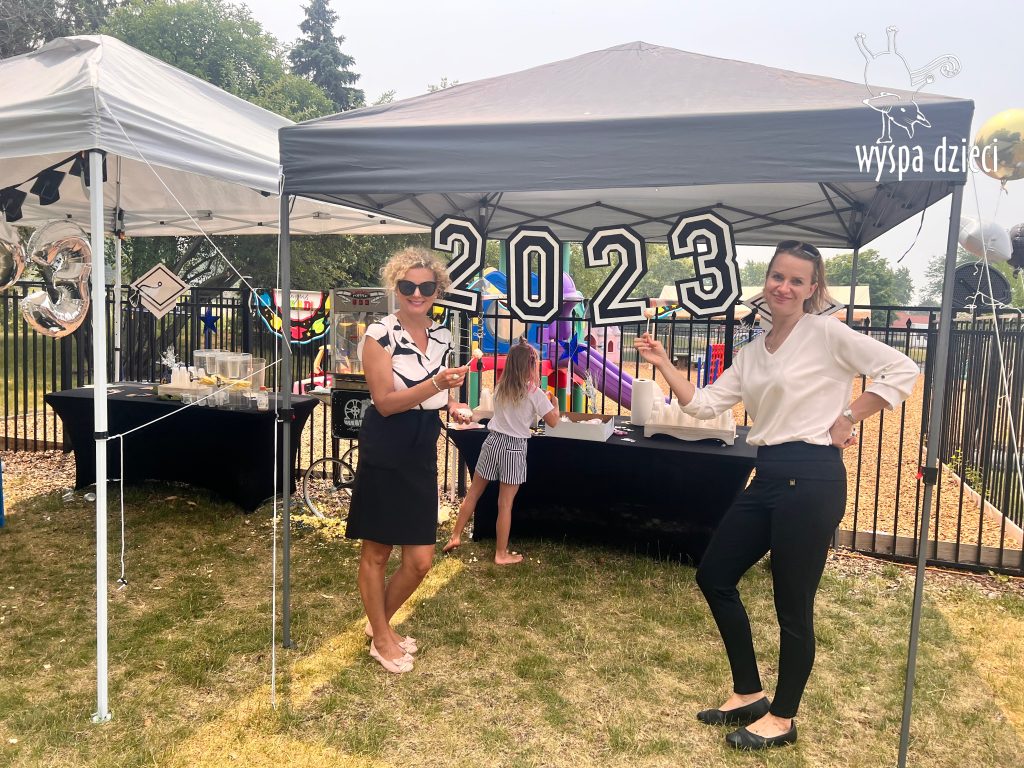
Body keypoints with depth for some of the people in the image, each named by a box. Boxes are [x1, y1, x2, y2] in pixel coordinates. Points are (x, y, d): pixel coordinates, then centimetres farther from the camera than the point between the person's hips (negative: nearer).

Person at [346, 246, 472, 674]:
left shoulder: (442, 337, 7)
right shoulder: (379, 335, -11)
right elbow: (385, 402, -17)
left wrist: (452, 405, -1)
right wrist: (435, 385, -28)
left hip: (422, 456, 6)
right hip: (384, 455, -5)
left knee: (420, 561, 8)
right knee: (376, 553, 9)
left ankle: (380, 623, 34)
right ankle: (381, 639, 30)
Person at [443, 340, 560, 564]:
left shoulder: (500, 388, 5)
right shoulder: (535, 393, -10)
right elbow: (552, 421, -4)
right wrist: (554, 402, 15)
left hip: (493, 442, 4)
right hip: (515, 448, -4)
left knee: (473, 493, 16)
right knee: (505, 504, 2)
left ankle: (455, 536, 23)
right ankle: (501, 554, 13)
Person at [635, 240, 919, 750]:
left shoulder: (826, 333, -6)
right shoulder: (753, 352, 13)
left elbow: (902, 370, -10)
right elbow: (703, 405, 8)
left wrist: (847, 419, -10)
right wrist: (663, 365, 2)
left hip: (811, 479, -8)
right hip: (767, 477, 8)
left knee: (793, 606, 3)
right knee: (713, 577, 13)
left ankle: (782, 718, 26)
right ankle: (748, 695, 29)